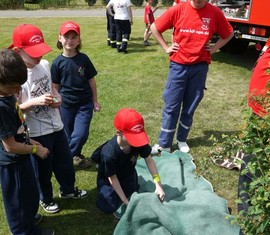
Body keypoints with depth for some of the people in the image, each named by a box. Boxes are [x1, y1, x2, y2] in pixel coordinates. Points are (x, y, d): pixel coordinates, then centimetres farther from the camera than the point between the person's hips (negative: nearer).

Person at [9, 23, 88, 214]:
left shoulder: (44, 65, -2)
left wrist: (57, 97, -5)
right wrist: (35, 101, -31)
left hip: (56, 125, 6)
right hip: (36, 133, -6)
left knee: (65, 160, 23)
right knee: (42, 168, 15)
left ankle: (68, 189, 49)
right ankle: (45, 199, 42)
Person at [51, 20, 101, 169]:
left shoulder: (84, 59, -5)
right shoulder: (58, 62, -6)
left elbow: (91, 80, 3)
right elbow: (55, 87, 0)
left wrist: (95, 101, 6)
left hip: (85, 103, 0)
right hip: (66, 104, 0)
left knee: (81, 134, -7)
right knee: (69, 135, 12)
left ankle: (68, 156, 18)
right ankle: (75, 155, 36)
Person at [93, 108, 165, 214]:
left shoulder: (139, 142, -31)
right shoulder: (109, 153, -41)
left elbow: (149, 160, -17)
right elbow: (112, 178, -26)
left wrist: (158, 185, -23)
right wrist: (125, 200, -21)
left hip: (128, 174, 4)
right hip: (108, 178, -4)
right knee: (109, 208, -10)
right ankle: (103, 190, 20)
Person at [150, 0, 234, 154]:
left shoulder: (215, 13, -4)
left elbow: (229, 34, 13)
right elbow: (155, 27, 5)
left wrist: (214, 49, 3)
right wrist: (166, 47, 1)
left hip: (200, 67, 1)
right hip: (178, 65, -1)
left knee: (190, 107, 10)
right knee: (171, 106, 1)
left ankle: (182, 140, 27)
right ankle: (164, 144, 12)